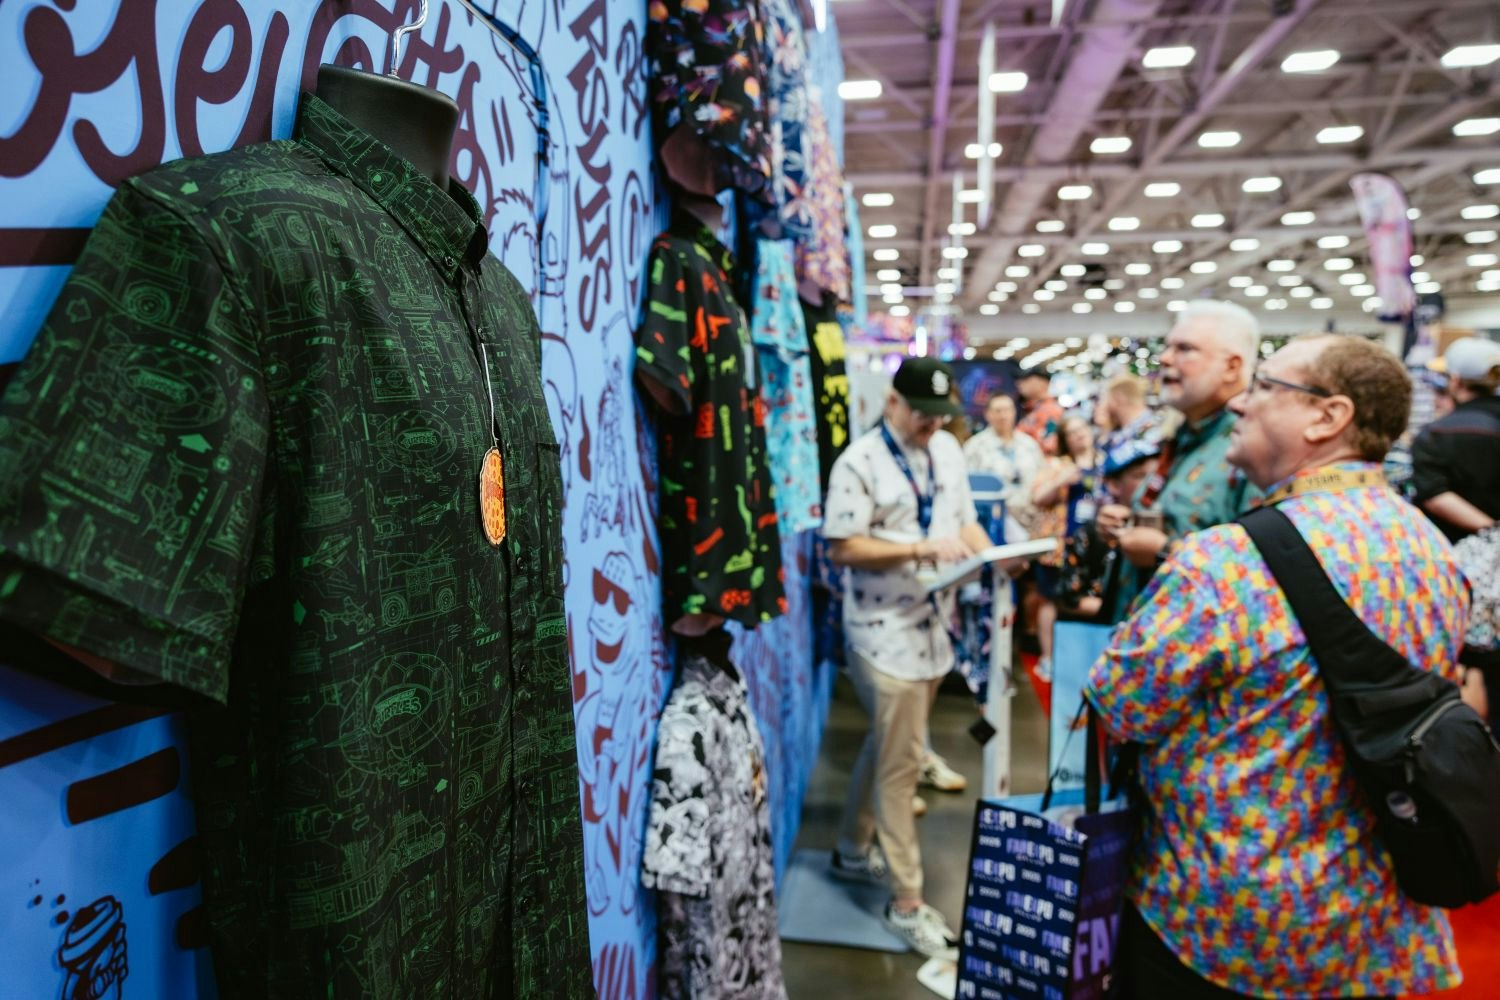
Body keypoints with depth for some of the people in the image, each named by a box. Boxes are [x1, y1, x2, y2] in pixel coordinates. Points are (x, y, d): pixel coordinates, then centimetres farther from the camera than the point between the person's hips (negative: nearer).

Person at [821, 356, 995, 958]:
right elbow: (843, 548, -17)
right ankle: (906, 903, 12)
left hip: (932, 625, 7)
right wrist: (921, 549, -25)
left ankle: (854, 851, 38)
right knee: (902, 760, -1)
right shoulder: (859, 462, -15)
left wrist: (990, 553, -7)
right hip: (884, 631, -7)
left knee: (886, 747, 19)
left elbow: (964, 518, 14)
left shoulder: (948, 450, 8)